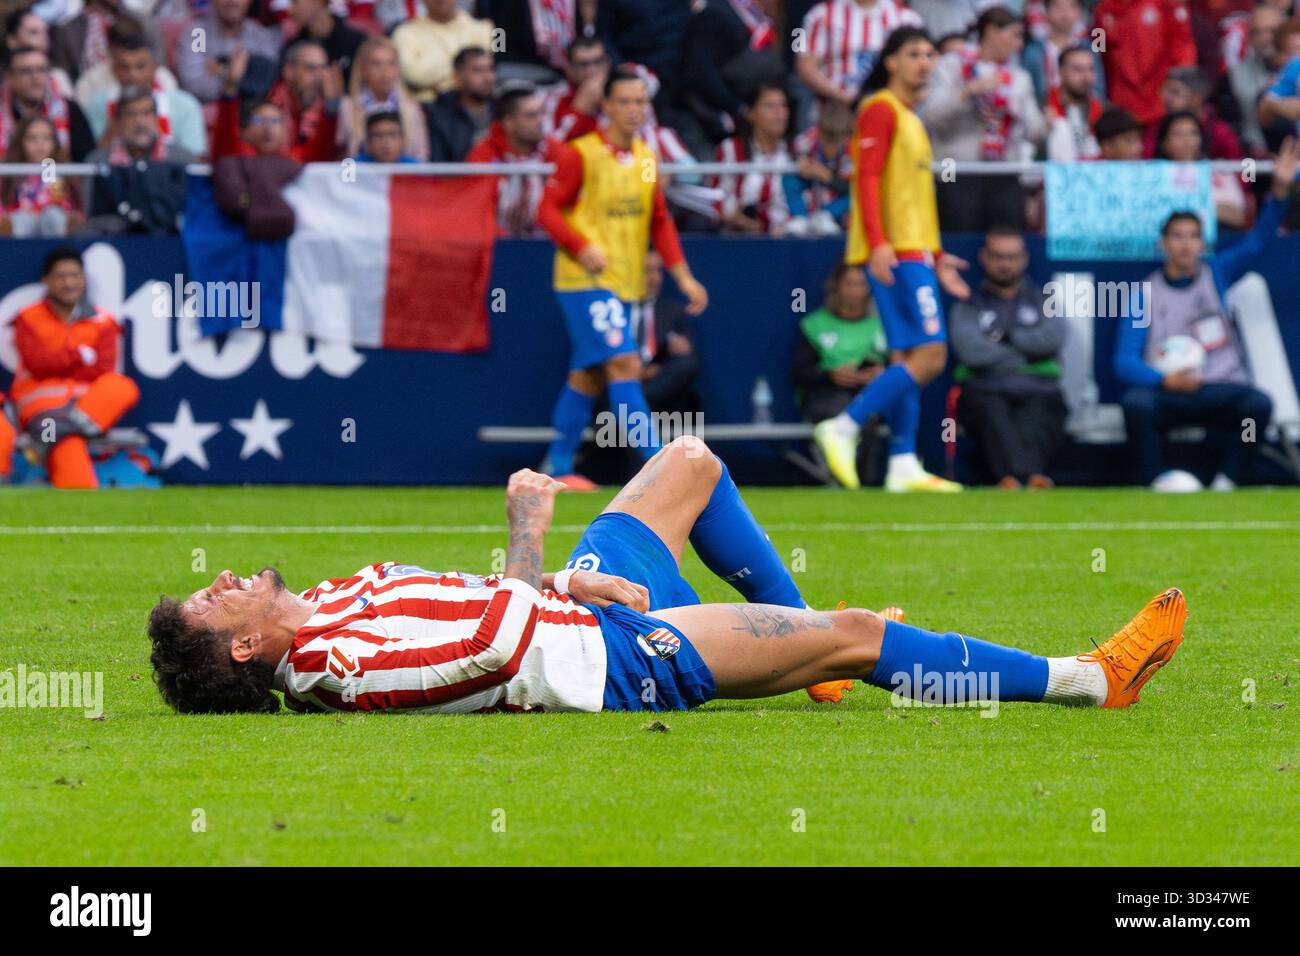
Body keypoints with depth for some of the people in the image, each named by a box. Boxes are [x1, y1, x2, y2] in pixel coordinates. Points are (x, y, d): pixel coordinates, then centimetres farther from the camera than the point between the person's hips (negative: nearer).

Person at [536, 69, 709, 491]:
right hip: (586, 281, -7)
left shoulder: (647, 158, 12)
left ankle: (559, 467, 19)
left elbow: (660, 222, 18)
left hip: (626, 283, 7)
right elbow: (548, 210, -9)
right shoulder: (580, 154, -8)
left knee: (588, 376, 11)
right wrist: (581, 248, -24)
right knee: (624, 363, -16)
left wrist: (683, 276, 10)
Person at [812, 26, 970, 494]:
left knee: (911, 359, 6)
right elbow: (867, 178, -16)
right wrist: (877, 242, -25)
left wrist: (937, 257, 26)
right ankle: (843, 428, -16)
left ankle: (903, 465, 5)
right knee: (929, 355, -15)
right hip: (893, 251, -10)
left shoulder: (909, 118, 22)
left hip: (913, 252, 10)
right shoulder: (881, 110, -7)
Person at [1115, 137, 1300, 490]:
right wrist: (1165, 381, -20)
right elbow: (1125, 363, 1)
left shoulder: (1216, 275, 15)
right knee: (1136, 403, -35)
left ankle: (1225, 484, -23)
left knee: (1259, 404, -31)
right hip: (1165, 394, -1)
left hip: (1221, 390, 1)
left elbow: (1258, 241, 2)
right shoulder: (1146, 293, 9)